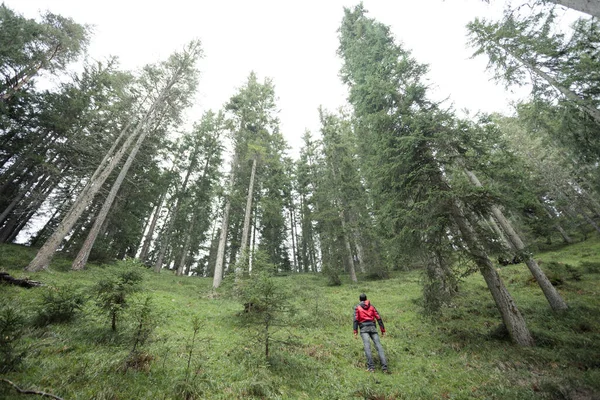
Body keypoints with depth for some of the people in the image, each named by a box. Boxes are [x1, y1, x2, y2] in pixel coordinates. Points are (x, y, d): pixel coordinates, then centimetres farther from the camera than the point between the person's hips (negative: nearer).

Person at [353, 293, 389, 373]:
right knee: (378, 346, -4)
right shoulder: (372, 306, 20)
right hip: (372, 327, 3)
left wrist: (355, 332, -4)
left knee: (367, 346, -13)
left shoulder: (357, 307, 13)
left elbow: (356, 319, 0)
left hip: (364, 328, -2)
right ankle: (384, 367, -14)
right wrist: (383, 330, 13)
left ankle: (371, 366, -23)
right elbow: (379, 318, 11)